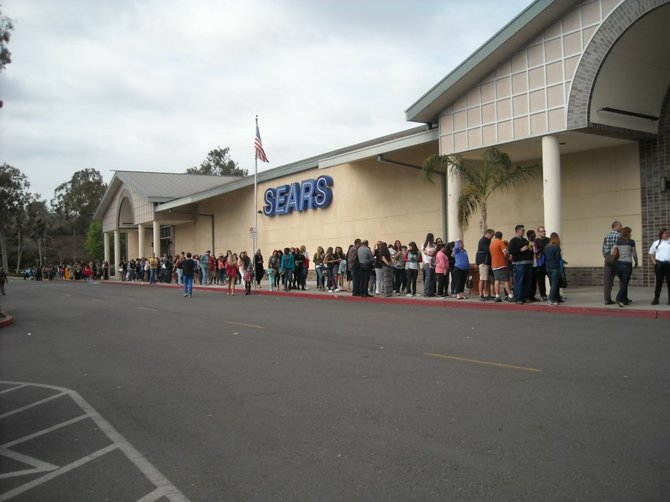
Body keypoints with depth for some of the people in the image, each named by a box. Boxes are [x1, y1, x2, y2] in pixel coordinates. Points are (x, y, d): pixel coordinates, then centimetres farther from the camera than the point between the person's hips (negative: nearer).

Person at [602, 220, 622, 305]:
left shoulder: (606, 236, 11)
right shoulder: (620, 235, -6)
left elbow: (603, 249, 11)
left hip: (607, 258, 5)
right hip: (616, 259, -5)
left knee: (607, 280, 2)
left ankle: (607, 300, -2)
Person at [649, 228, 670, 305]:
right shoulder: (656, 243, 9)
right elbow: (651, 253, 16)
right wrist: (653, 261, 2)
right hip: (659, 264, 0)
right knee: (659, 282, 4)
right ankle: (656, 299, 10)